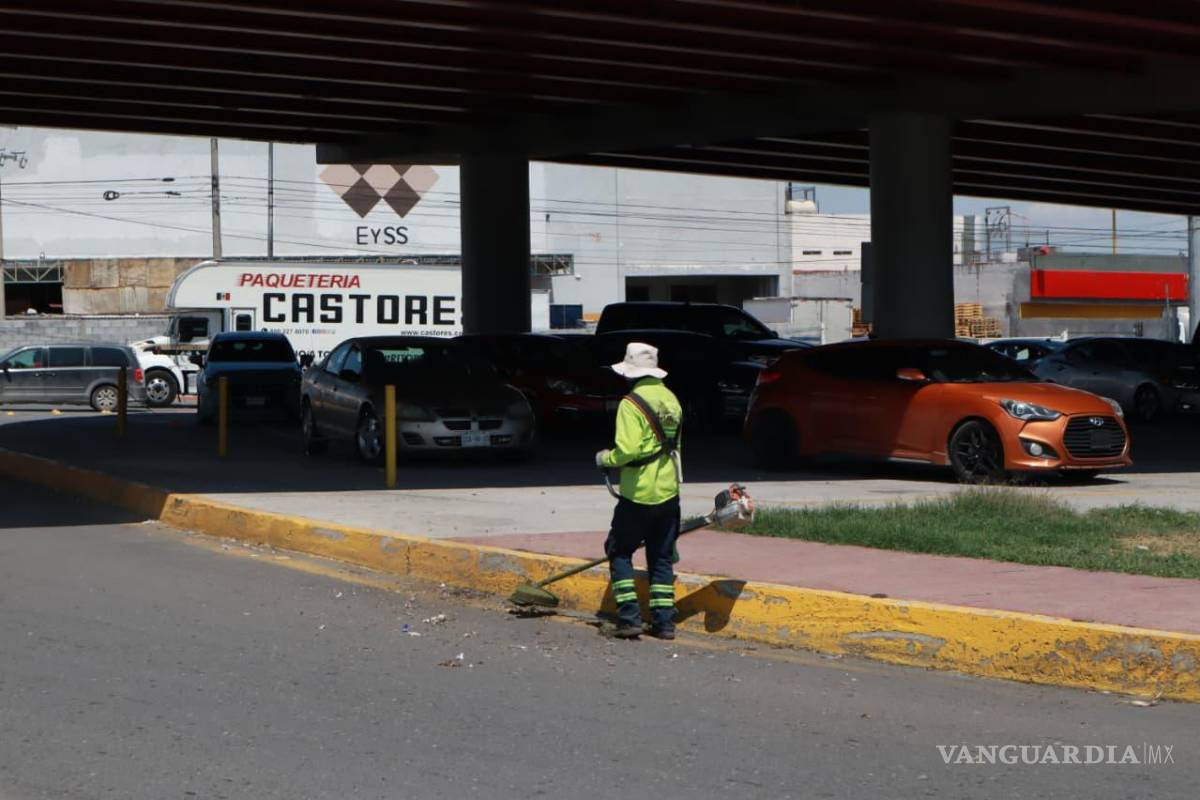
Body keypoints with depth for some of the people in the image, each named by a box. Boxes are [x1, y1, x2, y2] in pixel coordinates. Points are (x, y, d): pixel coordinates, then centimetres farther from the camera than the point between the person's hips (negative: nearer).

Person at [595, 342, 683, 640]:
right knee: (661, 557, 12)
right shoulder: (671, 399, 9)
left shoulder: (633, 403, -15)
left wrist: (605, 458, -3)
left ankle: (629, 618, -2)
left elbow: (627, 449, -23)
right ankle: (663, 621, 9)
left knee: (619, 551, 6)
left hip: (638, 493, -7)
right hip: (668, 492, 7)